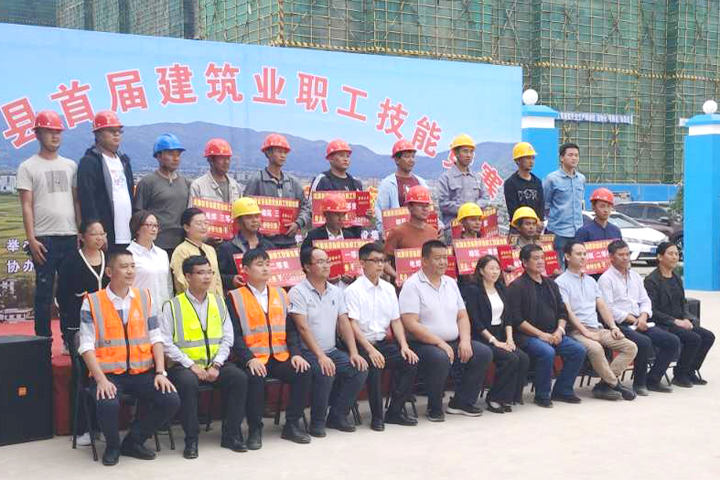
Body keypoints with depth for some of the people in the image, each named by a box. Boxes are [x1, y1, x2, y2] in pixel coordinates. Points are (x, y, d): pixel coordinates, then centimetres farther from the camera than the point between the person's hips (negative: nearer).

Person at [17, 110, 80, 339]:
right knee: (44, 291, 1)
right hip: (44, 238, -3)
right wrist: (31, 239, -11)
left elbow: (76, 201, 14)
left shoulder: (70, 165, 14)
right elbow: (27, 206, -3)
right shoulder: (28, 167, 2)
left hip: (70, 237, 4)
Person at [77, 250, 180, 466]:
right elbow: (87, 346, -6)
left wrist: (160, 372, -4)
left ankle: (133, 441, 8)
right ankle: (112, 446, 3)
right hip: (108, 373, -4)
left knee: (171, 400, -18)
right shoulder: (92, 302, -1)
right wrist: (101, 379, -18)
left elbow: (156, 338, 9)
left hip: (142, 372, 4)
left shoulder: (144, 298, 10)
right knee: (107, 404, -33)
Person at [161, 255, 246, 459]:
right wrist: (191, 365, -15)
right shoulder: (172, 306, -1)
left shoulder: (218, 302, 12)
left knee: (239, 377, -22)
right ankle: (191, 440, -19)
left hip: (215, 364, 4)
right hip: (185, 365, -4)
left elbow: (227, 337, 7)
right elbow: (166, 343, -7)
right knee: (188, 383, -35)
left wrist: (216, 365, -8)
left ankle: (231, 435, -9)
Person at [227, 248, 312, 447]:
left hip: (281, 357, 4)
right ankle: (255, 429, -14)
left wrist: (296, 354, -3)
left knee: (304, 372, -21)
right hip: (253, 359, -4)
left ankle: (292, 425, -5)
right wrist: (249, 359, -19)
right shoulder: (235, 297, 4)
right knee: (255, 378, -34)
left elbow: (291, 328, 13)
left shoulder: (280, 294, 18)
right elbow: (235, 334, -5)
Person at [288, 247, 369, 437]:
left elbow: (344, 323, 9)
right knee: (324, 373, -32)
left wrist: (354, 352, -4)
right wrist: (320, 356, -25)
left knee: (360, 369, -14)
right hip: (308, 352, -6)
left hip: (332, 351, 6)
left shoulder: (336, 291, 13)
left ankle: (337, 416, 1)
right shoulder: (298, 292, -8)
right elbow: (303, 328, -16)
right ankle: (317, 422, -11)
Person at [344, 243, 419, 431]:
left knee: (410, 361, -17)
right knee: (374, 366, -32)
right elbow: (352, 325, -12)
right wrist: (370, 350, -21)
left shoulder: (389, 288, 14)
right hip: (362, 345, -5)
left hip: (384, 343, 6)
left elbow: (396, 320, 14)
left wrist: (404, 345, -2)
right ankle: (377, 416, -14)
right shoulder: (353, 290, -5)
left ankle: (395, 411, -3)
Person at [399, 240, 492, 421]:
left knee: (484, 353, -11)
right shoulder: (412, 285, -7)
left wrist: (465, 341, -3)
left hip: (453, 342, 7)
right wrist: (440, 343, -21)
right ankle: (434, 409, -13)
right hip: (423, 344, -7)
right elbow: (411, 324, -17)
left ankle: (462, 402, 2)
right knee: (440, 358, -36)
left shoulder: (450, 283, 15)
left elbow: (462, 316, 16)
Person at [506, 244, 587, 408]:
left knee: (578, 350, -12)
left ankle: (562, 390, 3)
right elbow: (516, 319, -12)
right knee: (547, 352, -33)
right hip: (528, 336, -7)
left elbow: (562, 311, 19)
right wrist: (540, 334, -16)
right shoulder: (517, 287, -4)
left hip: (553, 334, 7)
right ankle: (542, 395, -14)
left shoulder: (550, 284, 19)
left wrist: (560, 330, -1)